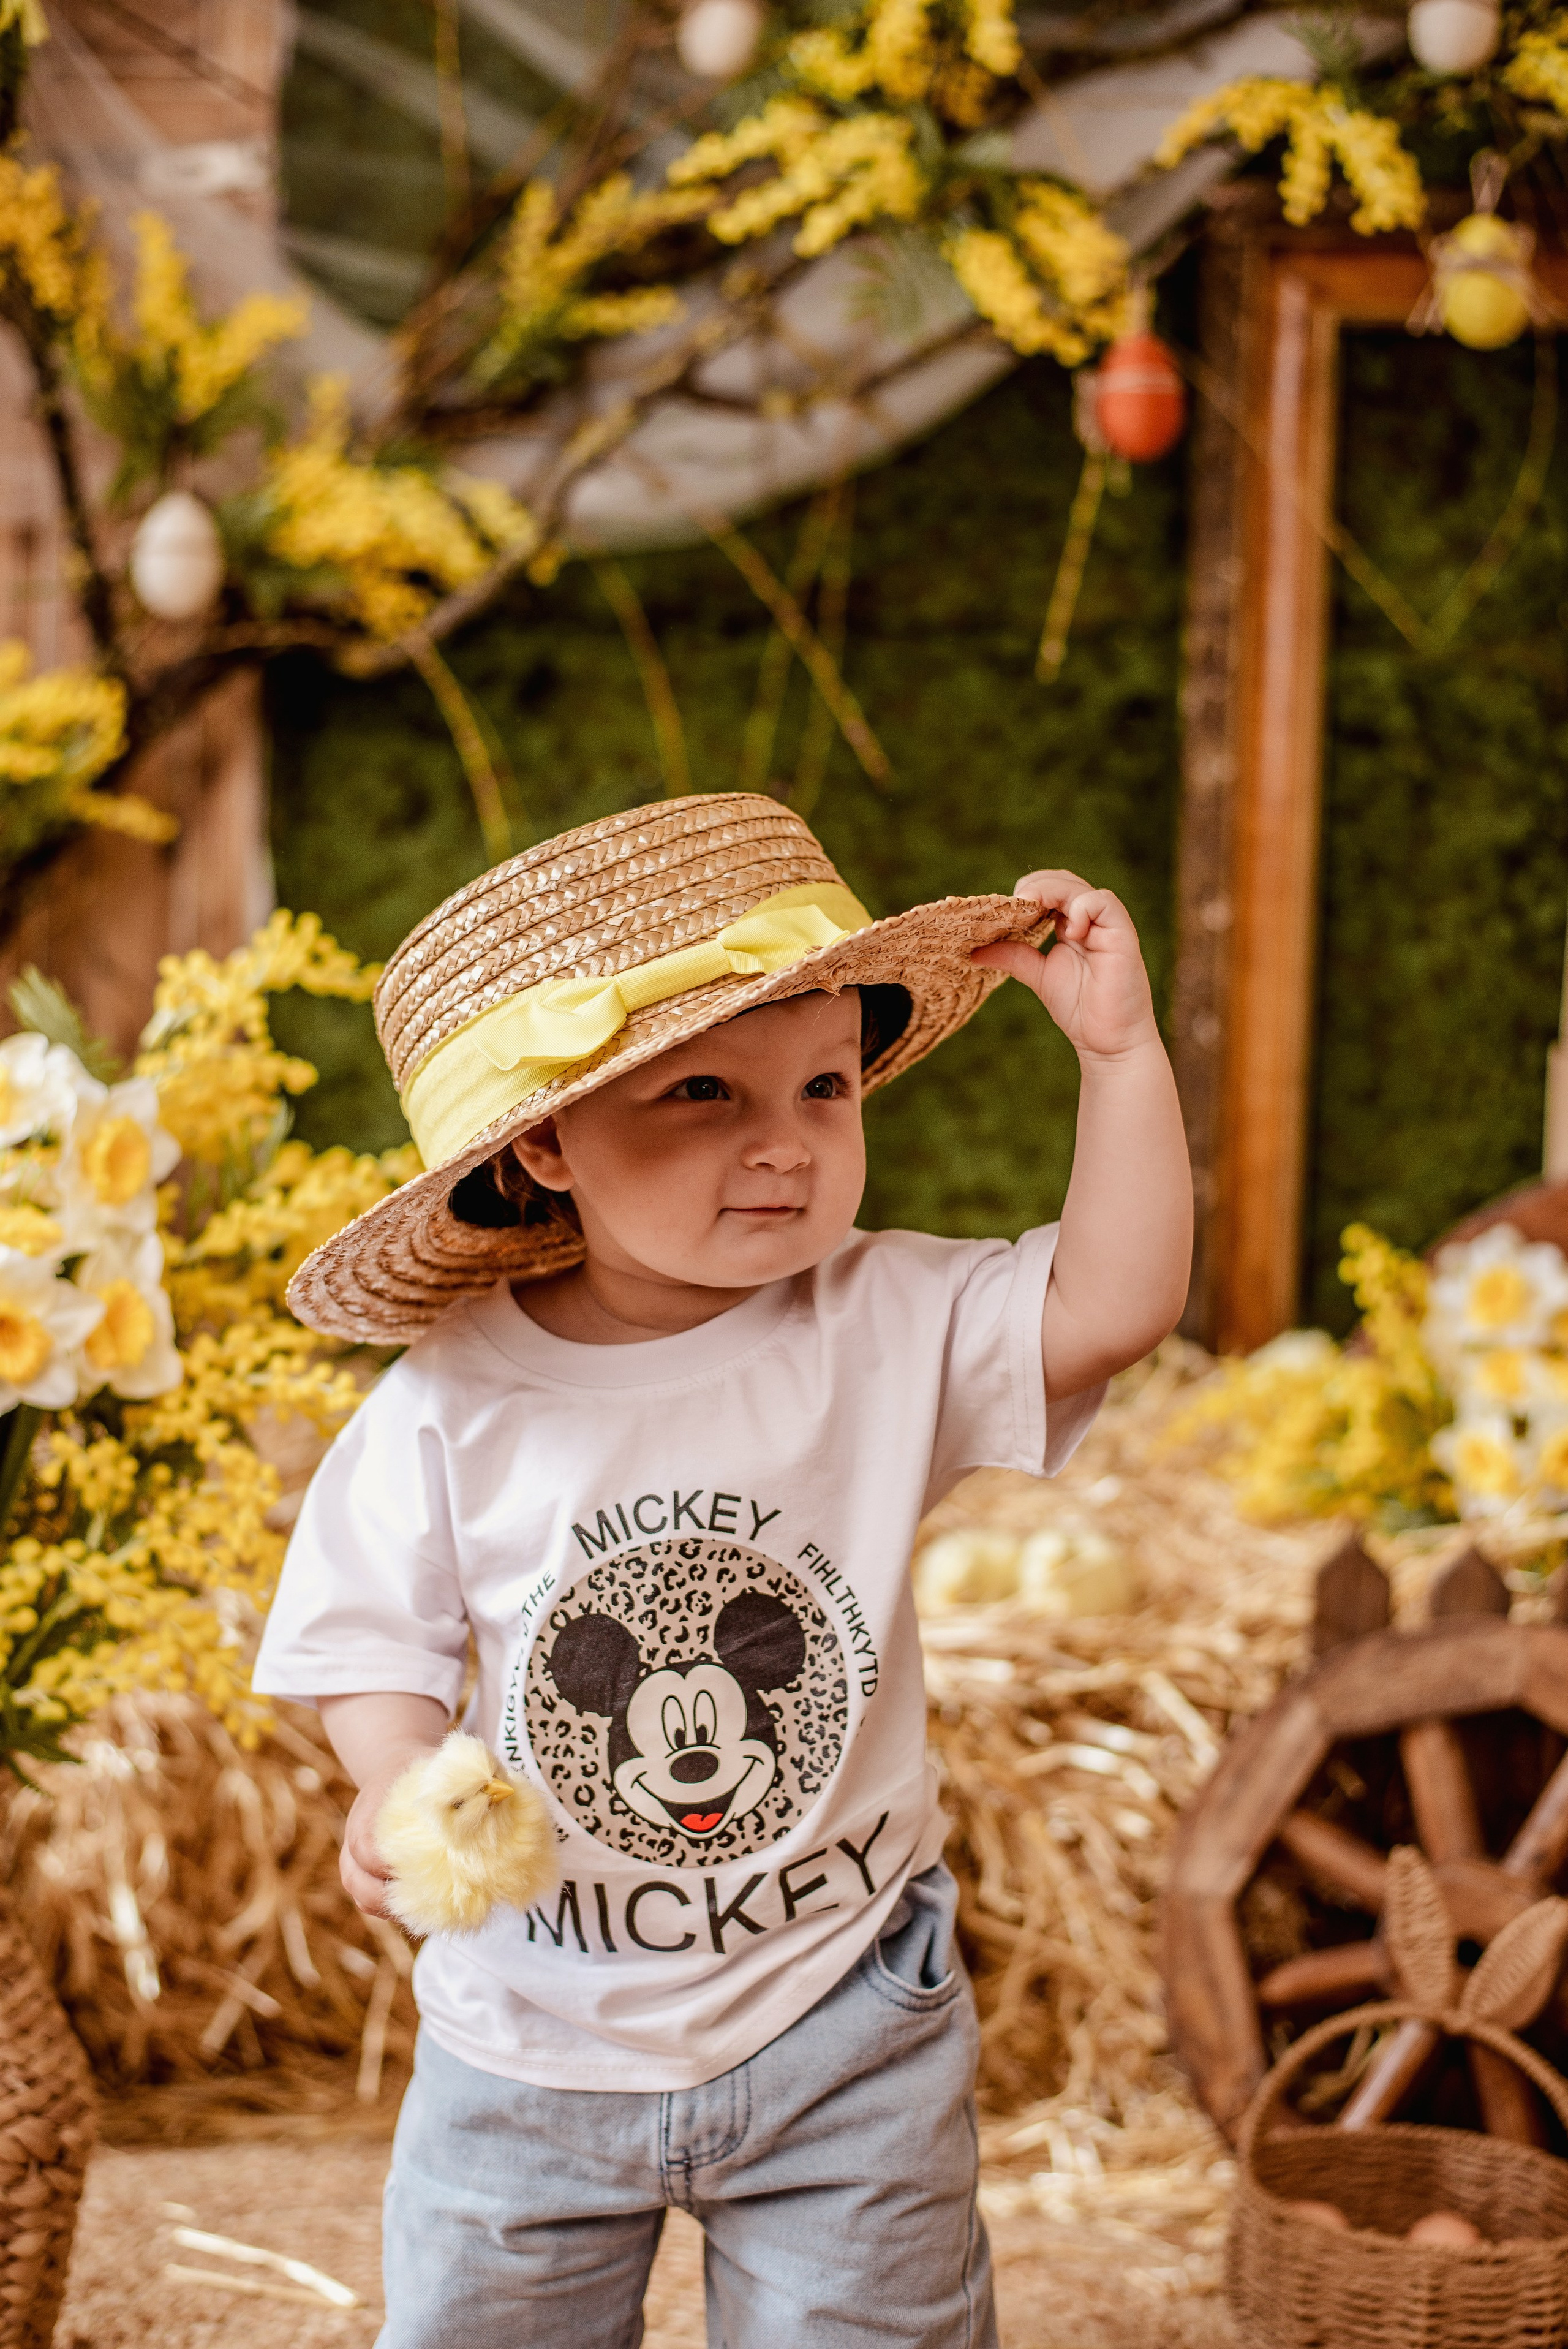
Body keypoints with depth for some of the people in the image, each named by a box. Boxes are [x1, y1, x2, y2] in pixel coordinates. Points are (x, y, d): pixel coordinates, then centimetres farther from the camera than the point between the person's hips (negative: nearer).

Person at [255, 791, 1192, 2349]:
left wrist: (1119, 1049, -23)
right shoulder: (450, 1406, -13)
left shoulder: (884, 1330, -11)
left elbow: (1112, 1305, -18)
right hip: (535, 2037, 0)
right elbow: (380, 1638, -5)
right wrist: (400, 1787, -25)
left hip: (841, 2017, 0)